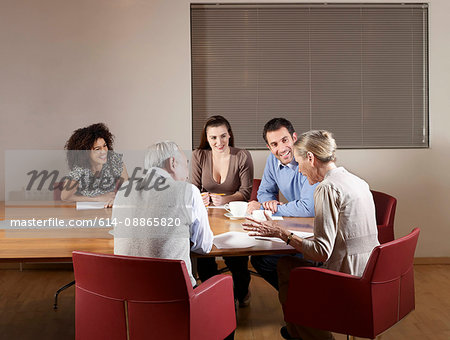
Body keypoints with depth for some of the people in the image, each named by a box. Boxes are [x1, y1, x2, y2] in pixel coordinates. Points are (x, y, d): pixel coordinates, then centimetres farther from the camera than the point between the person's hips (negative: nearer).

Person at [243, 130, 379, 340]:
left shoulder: (327, 188, -17)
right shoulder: (357, 181, 11)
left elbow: (322, 252, -21)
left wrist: (282, 234, -12)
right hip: (369, 275, 9)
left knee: (285, 265, 10)